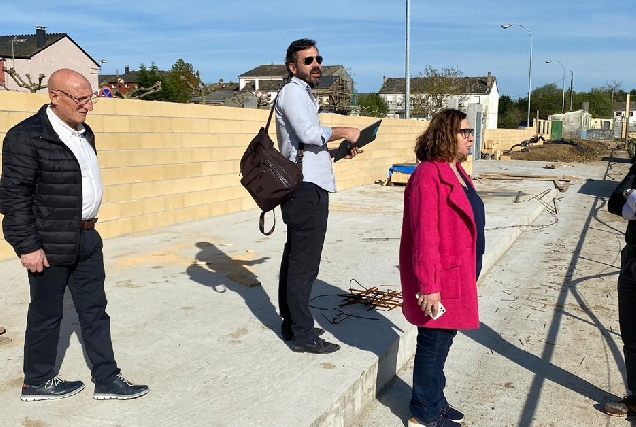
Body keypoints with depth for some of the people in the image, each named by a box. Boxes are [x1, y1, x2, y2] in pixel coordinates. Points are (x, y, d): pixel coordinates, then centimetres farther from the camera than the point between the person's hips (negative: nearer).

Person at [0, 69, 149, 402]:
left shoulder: (84, 133, 10)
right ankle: (37, 382, 30)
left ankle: (107, 380, 23)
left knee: (94, 311, 12)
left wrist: (87, 229, 17)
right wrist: (27, 246, -17)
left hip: (86, 238, 8)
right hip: (51, 245, -8)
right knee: (46, 315, 9)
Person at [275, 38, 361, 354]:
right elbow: (309, 133, -22)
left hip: (306, 188, 11)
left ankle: (291, 324, 24)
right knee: (305, 263, -8)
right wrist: (343, 133, -8)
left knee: (295, 259, 14)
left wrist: (339, 151, 12)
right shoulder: (292, 91, -6)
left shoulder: (304, 95, 25)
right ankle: (302, 334, -1)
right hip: (307, 188, -11)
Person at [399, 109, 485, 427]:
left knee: (443, 338, 19)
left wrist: (469, 271, 21)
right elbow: (424, 236, -24)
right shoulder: (429, 175, -20)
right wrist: (428, 285, -25)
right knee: (434, 341, 4)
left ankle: (435, 401, 36)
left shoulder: (455, 171, 11)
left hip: (457, 273, 10)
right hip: (440, 276, -10)